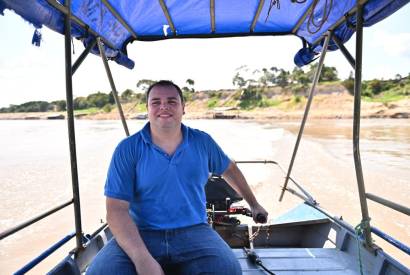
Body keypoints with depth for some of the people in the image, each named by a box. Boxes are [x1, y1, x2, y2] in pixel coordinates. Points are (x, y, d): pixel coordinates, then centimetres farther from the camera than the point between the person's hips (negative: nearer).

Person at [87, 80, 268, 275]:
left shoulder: (202, 142, 4)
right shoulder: (127, 149, -5)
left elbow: (229, 169, 22)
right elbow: (117, 209, -11)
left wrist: (253, 204, 30)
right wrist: (143, 259, -24)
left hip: (193, 231, 1)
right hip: (141, 234, 0)